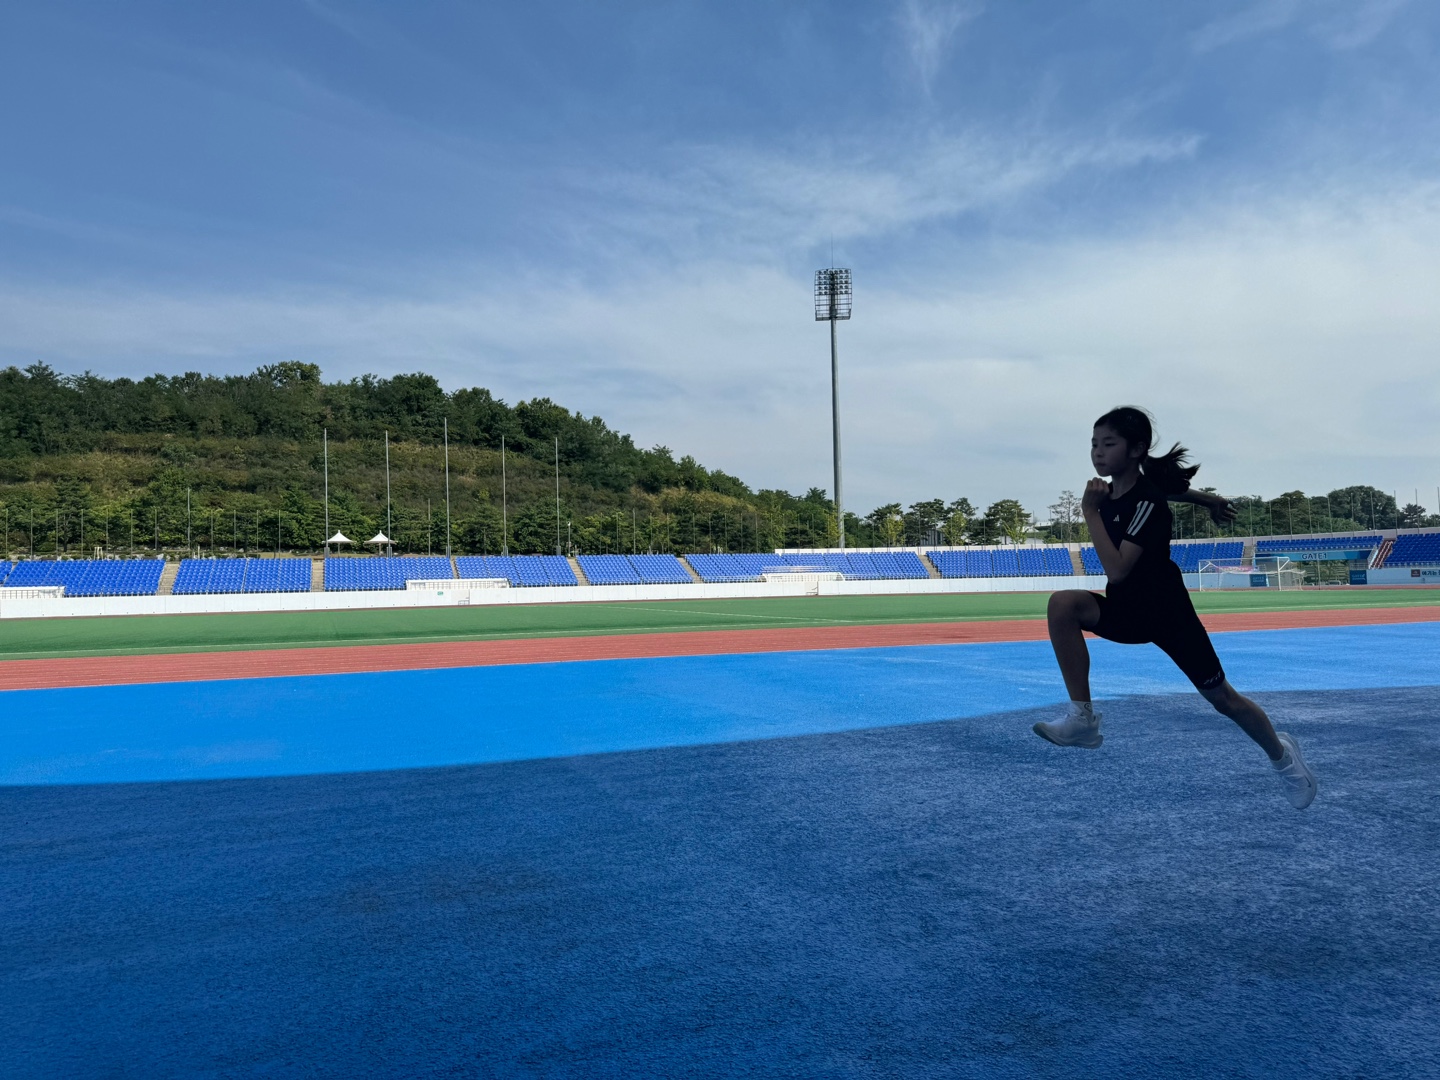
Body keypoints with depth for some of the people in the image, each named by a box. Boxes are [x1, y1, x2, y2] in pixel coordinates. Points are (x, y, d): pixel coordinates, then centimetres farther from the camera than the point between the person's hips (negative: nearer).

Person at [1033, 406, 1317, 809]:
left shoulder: (1148, 502, -24)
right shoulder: (1111, 491, -2)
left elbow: (1117, 570, -33)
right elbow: (1173, 488, 18)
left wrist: (1090, 512, -31)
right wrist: (1208, 501, 33)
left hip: (1168, 613, -6)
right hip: (1126, 609, 6)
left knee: (1222, 697, 8)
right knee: (1062, 604, -24)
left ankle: (1282, 755, 40)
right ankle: (1083, 719, -20)